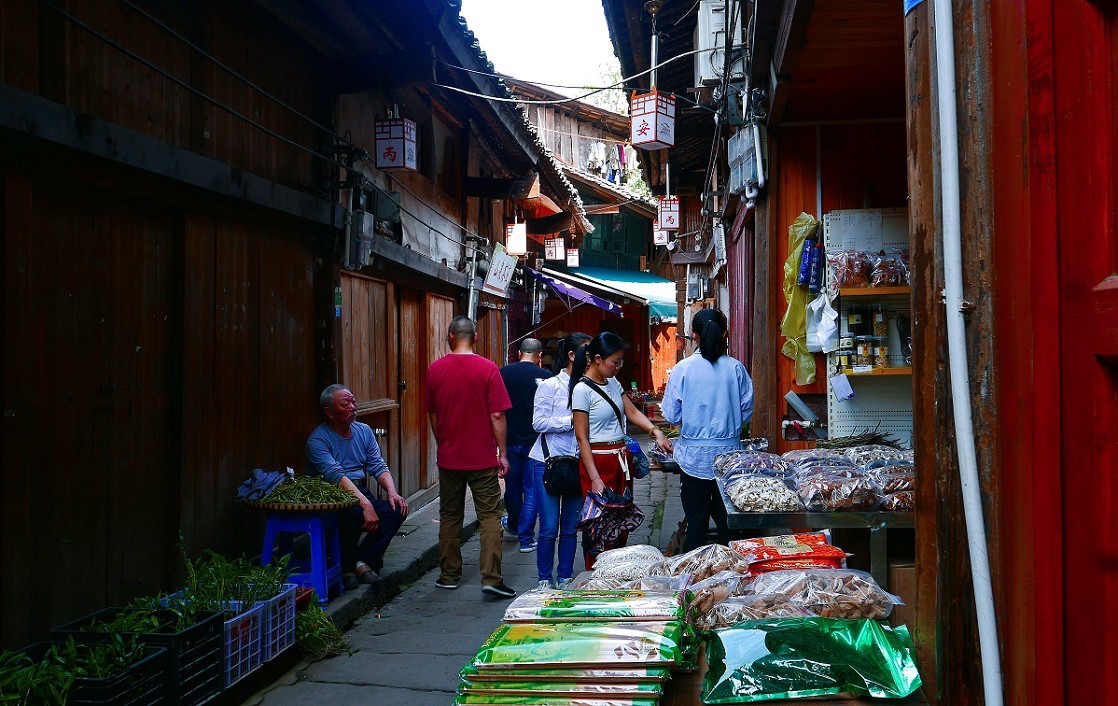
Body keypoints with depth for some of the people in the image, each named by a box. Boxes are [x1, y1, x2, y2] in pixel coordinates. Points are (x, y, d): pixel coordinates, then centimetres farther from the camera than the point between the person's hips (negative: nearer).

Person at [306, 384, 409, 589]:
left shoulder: (364, 431, 13)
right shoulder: (318, 440, -9)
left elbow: (378, 467, 7)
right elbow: (336, 476, -22)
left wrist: (392, 492, -14)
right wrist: (366, 505, -33)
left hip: (361, 493, 6)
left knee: (397, 509, -21)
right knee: (354, 514, -37)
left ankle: (362, 560, -13)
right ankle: (346, 567, -14)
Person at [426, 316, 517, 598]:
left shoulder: (435, 369, 0)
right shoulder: (487, 368, -10)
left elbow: (432, 415, 10)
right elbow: (497, 416, -10)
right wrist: (502, 453, -2)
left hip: (448, 457, 3)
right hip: (482, 458, -3)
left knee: (450, 516, 14)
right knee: (490, 516, 2)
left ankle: (449, 575, 21)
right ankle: (491, 578, -5)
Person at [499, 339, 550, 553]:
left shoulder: (503, 373, -2)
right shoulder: (544, 376, -7)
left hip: (510, 439, 2)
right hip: (535, 440, -2)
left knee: (512, 486, 18)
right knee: (531, 490, 4)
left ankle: (514, 526, 39)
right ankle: (526, 538, 3)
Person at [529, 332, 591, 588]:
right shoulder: (549, 386, -5)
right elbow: (539, 423, -10)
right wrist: (571, 421, -14)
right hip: (548, 463, -4)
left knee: (571, 526, 9)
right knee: (549, 527, 1)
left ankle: (565, 577, 22)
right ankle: (544, 579, 15)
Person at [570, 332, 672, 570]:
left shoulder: (612, 382, 11)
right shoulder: (582, 390, -14)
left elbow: (632, 412, 13)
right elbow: (582, 438, -15)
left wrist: (656, 431, -6)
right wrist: (595, 479, -19)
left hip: (621, 459, 8)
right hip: (598, 461, -8)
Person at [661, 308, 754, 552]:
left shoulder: (683, 369, -8)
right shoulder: (735, 368, -3)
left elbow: (671, 415, -3)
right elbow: (747, 411, 4)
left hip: (694, 455, -1)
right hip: (729, 452, 1)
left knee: (696, 521, 6)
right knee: (728, 521, 10)